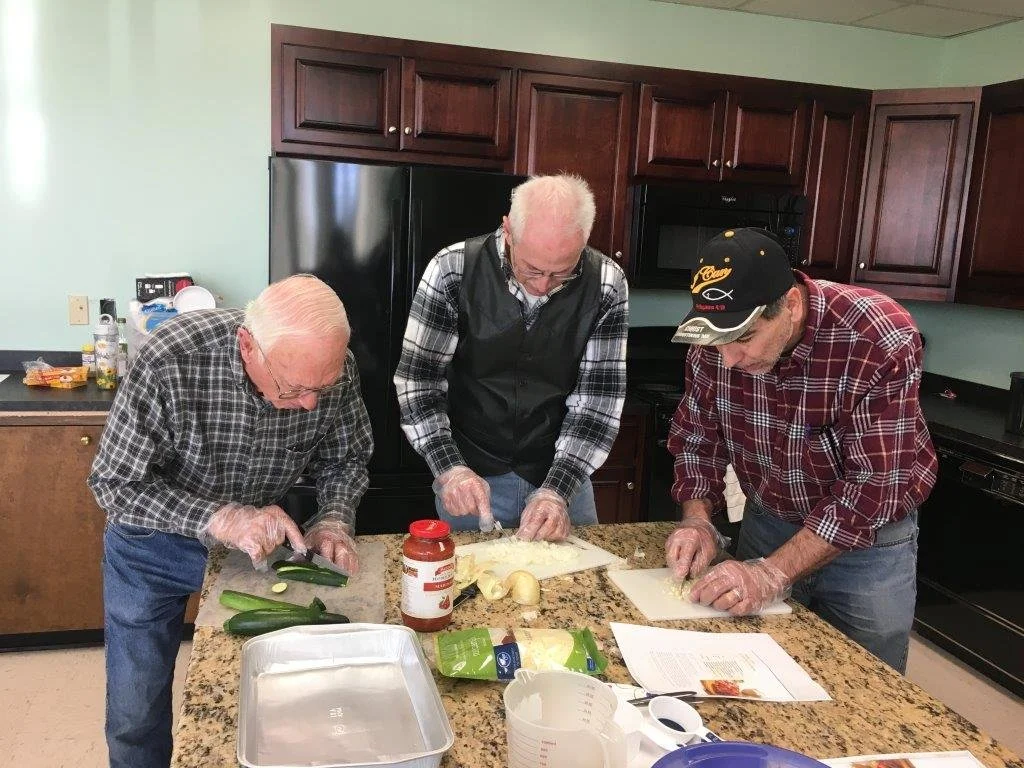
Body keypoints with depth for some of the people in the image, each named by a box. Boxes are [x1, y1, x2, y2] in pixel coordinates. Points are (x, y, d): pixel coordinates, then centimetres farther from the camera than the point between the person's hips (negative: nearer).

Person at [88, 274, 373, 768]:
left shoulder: (333, 366, -24)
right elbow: (114, 483, -24)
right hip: (155, 545, -2)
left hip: (257, 539, 2)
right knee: (137, 716, 11)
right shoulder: (171, 360, -34)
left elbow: (346, 458, -6)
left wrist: (334, 519, -24)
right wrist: (218, 519, -36)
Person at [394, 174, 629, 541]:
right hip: (471, 474, -1)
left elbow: (598, 396, -12)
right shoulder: (453, 270, -17)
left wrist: (558, 490, -20)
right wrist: (449, 468, -21)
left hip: (562, 473, 1)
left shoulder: (607, 285, -13)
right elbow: (417, 377, -11)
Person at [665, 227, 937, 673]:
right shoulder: (714, 341, -16)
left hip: (867, 540, -3)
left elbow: (875, 485, -31)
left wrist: (774, 572, -35)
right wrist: (699, 521, -18)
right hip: (767, 523, 4)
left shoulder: (880, 341, -31)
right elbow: (697, 436, -2)